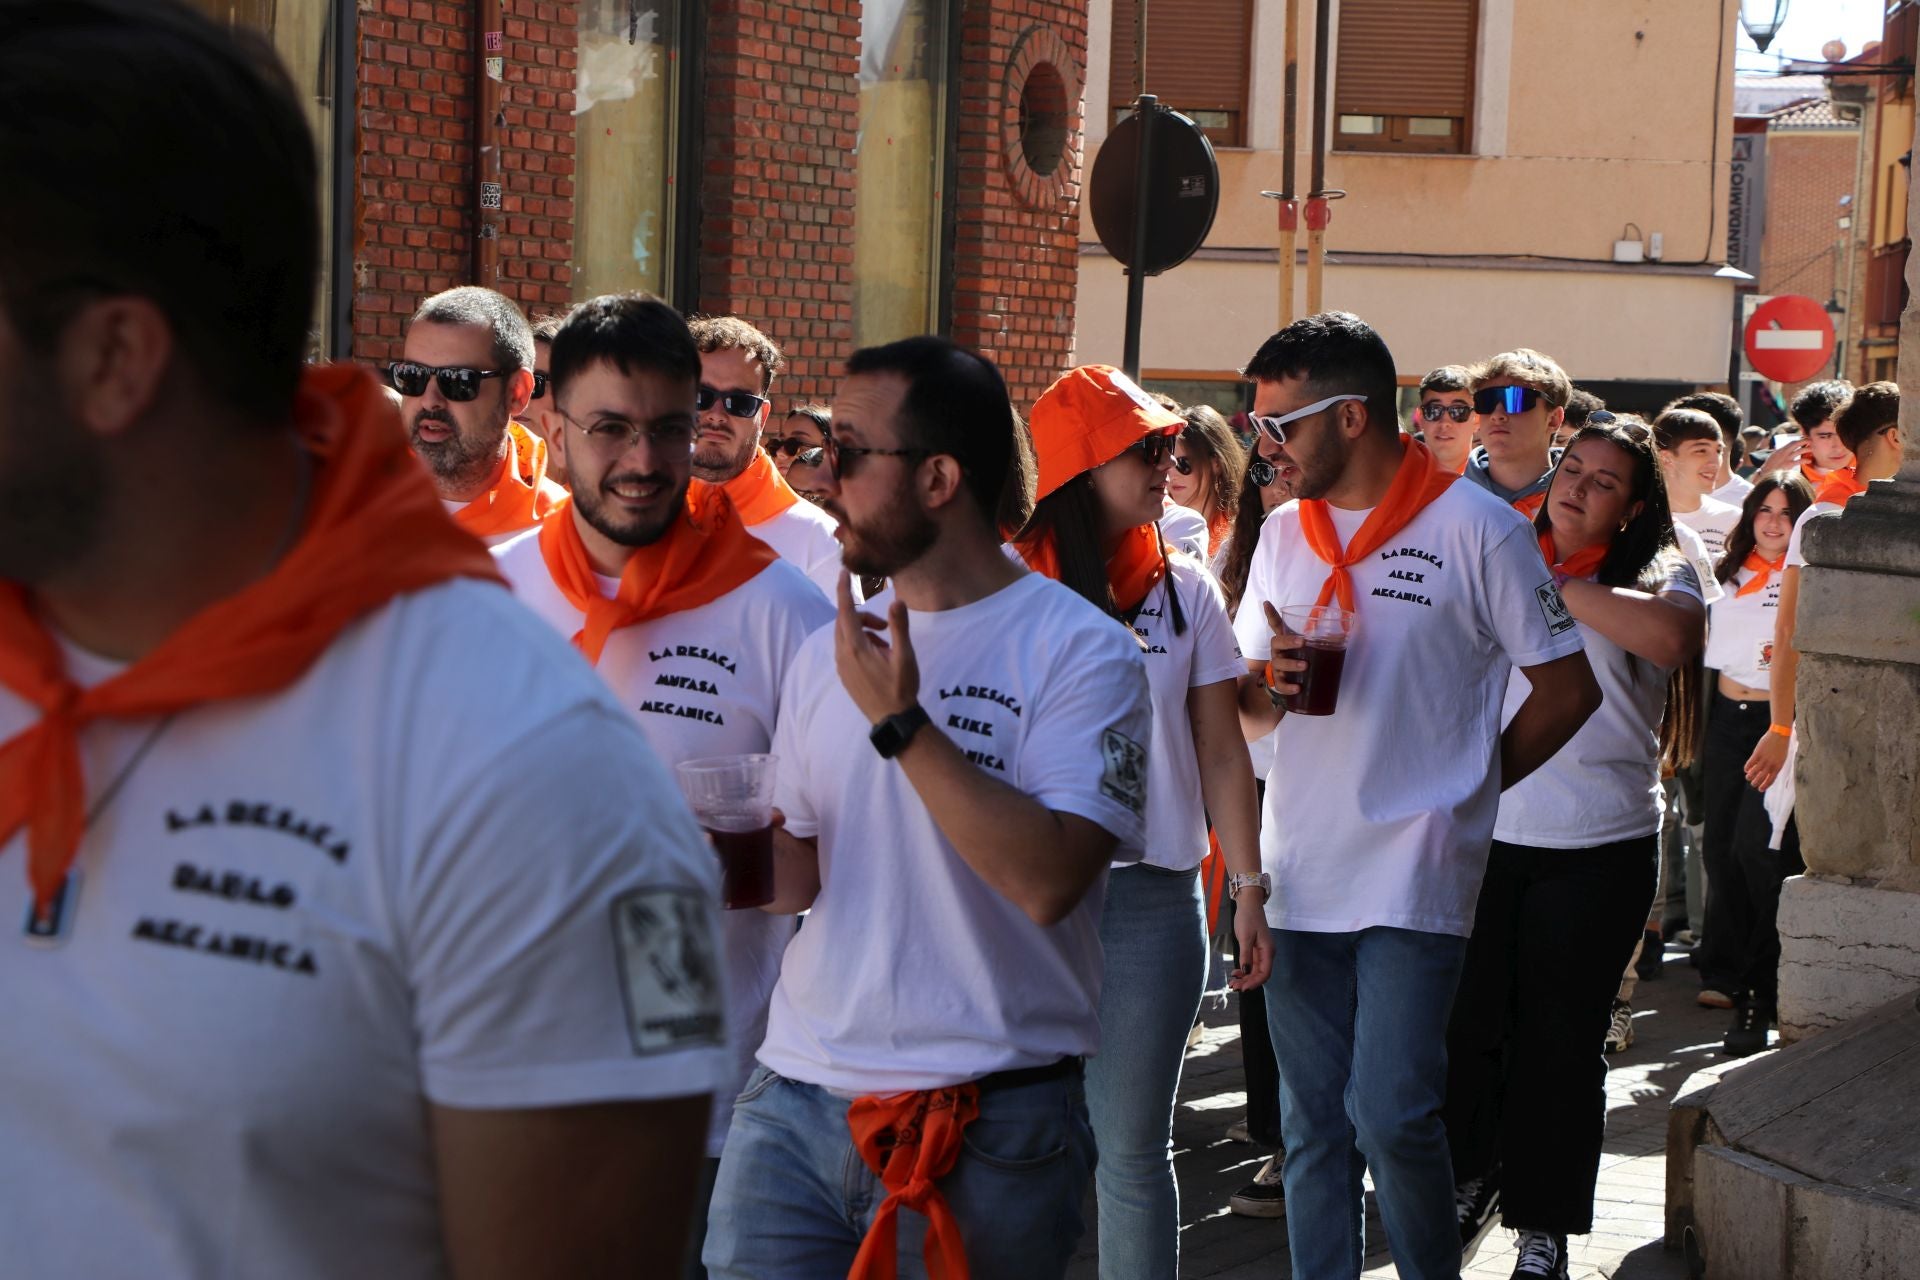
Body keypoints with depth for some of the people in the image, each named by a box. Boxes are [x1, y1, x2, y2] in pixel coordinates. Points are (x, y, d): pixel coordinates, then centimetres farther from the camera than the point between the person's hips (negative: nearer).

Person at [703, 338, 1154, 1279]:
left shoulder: (1079, 651, -8)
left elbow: (1049, 878, -21)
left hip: (987, 1125, -5)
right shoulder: (827, 654, 12)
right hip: (796, 1100, 5)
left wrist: (899, 721, -19)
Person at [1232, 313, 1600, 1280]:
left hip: (1415, 876, -5)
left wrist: (1466, 785, 2)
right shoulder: (1285, 534, 11)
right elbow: (1242, 715, 15)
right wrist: (1272, 681, -7)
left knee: (1392, 1117, -11)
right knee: (1312, 1124, 8)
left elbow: (1568, 690, 1)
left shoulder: (1477, 529, -5)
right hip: (1299, 872, 5)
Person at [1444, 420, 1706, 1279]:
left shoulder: (1658, 575, -2)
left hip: (1598, 849, -3)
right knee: (1465, 1023, 9)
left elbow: (1673, 636, -25)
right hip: (1484, 831, 3)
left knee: (1558, 1040, 4)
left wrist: (1550, 587, -24)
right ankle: (1474, 1179, 32)